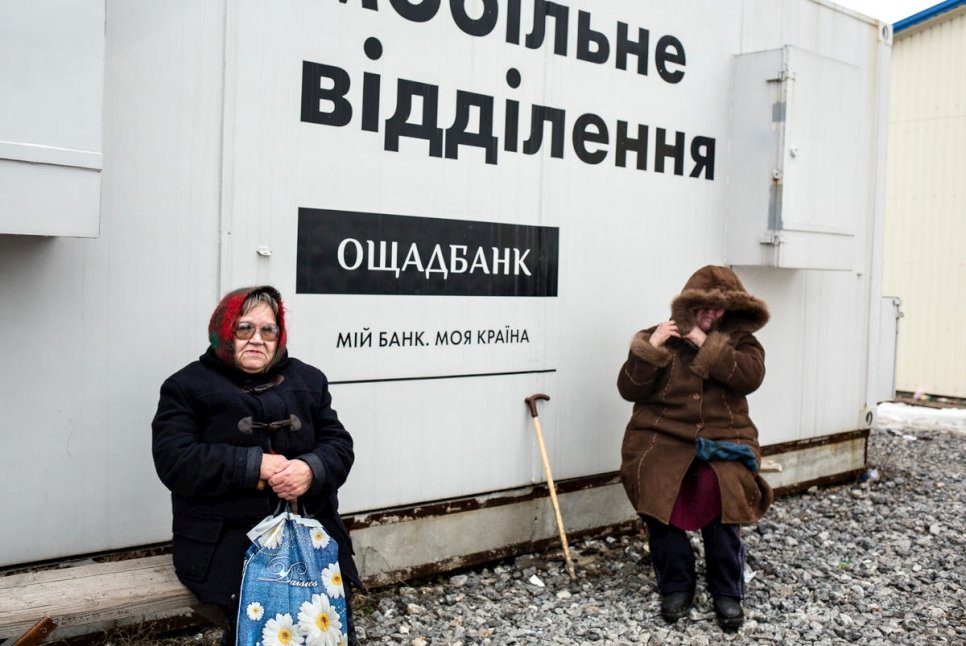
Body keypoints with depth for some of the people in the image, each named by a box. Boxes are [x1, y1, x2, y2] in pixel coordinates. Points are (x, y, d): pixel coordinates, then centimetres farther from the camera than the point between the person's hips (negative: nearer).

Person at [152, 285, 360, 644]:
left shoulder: (307, 380, 16)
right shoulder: (187, 385, 5)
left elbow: (339, 445, 9)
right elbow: (176, 461, -7)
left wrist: (310, 470, -15)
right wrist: (257, 465, -17)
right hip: (227, 535, -2)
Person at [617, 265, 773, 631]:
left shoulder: (737, 338, 10)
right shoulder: (659, 337, 8)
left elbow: (750, 377, -10)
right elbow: (629, 389, 0)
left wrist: (708, 345, -14)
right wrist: (649, 348, -13)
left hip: (722, 440, 0)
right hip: (664, 439, 0)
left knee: (720, 497, -25)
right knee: (657, 495, -23)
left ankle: (727, 593, -5)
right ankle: (676, 586, -2)